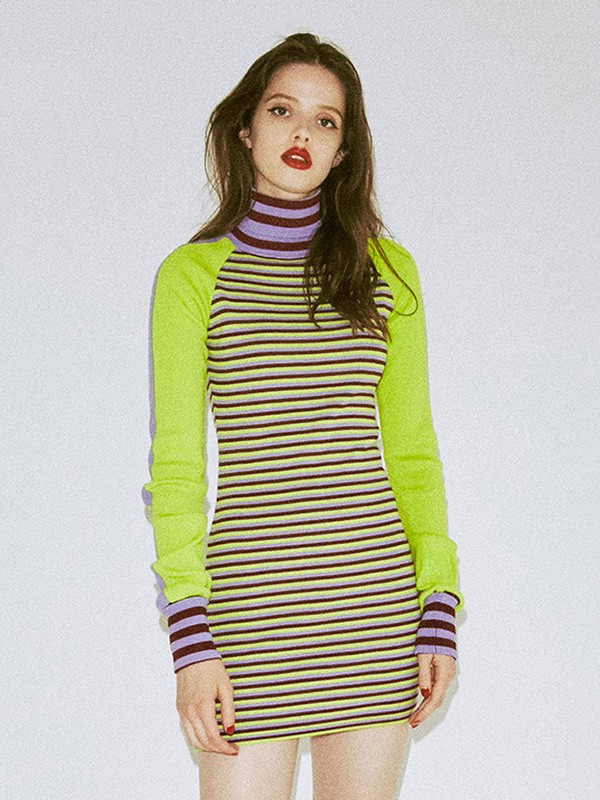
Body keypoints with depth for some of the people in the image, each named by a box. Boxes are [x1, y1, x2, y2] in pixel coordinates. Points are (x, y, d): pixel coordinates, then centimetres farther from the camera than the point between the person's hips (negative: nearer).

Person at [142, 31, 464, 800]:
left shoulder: (387, 269, 8)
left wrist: (439, 612, 2)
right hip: (252, 599, -2)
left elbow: (410, 447, 9)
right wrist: (190, 641, -10)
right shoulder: (192, 274, 1)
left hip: (374, 600, 2)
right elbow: (175, 464, -2)